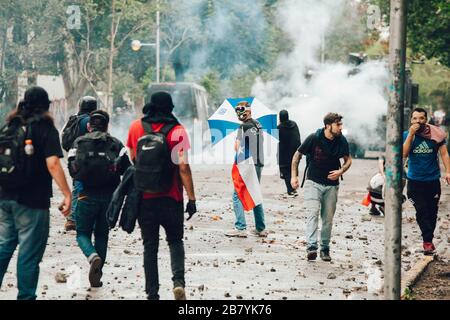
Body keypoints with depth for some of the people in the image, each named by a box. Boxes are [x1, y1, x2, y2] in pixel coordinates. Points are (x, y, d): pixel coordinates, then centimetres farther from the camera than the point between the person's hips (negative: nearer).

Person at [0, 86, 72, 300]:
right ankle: (26, 296, 5)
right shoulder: (45, 128, -8)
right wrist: (67, 194, -18)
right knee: (29, 254, 1)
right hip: (32, 201, -6)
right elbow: (53, 164, -18)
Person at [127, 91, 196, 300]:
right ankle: (178, 281, -6)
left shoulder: (136, 128, -1)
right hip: (170, 199, -2)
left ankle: (152, 293, 9)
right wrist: (191, 198, -8)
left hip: (144, 198, 2)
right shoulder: (177, 130, -10)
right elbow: (183, 168, -14)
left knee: (150, 246, 11)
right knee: (175, 241, 16)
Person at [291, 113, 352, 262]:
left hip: (332, 184, 3)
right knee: (313, 213, -18)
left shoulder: (341, 141, -4)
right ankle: (311, 247, -27)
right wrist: (294, 176, -5)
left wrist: (341, 171, -9)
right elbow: (297, 155, -1)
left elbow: (348, 160, 11)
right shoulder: (314, 138, -13)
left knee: (328, 218, 7)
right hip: (313, 182, -3)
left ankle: (325, 248, 19)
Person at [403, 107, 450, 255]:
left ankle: (428, 240, 19)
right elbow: (403, 154, -14)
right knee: (421, 211, -7)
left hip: (433, 180, 1)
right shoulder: (406, 135, -1)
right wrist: (411, 134, -19)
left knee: (432, 211, 6)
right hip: (415, 181, -1)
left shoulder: (436, 134, -3)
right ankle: (428, 241, -2)